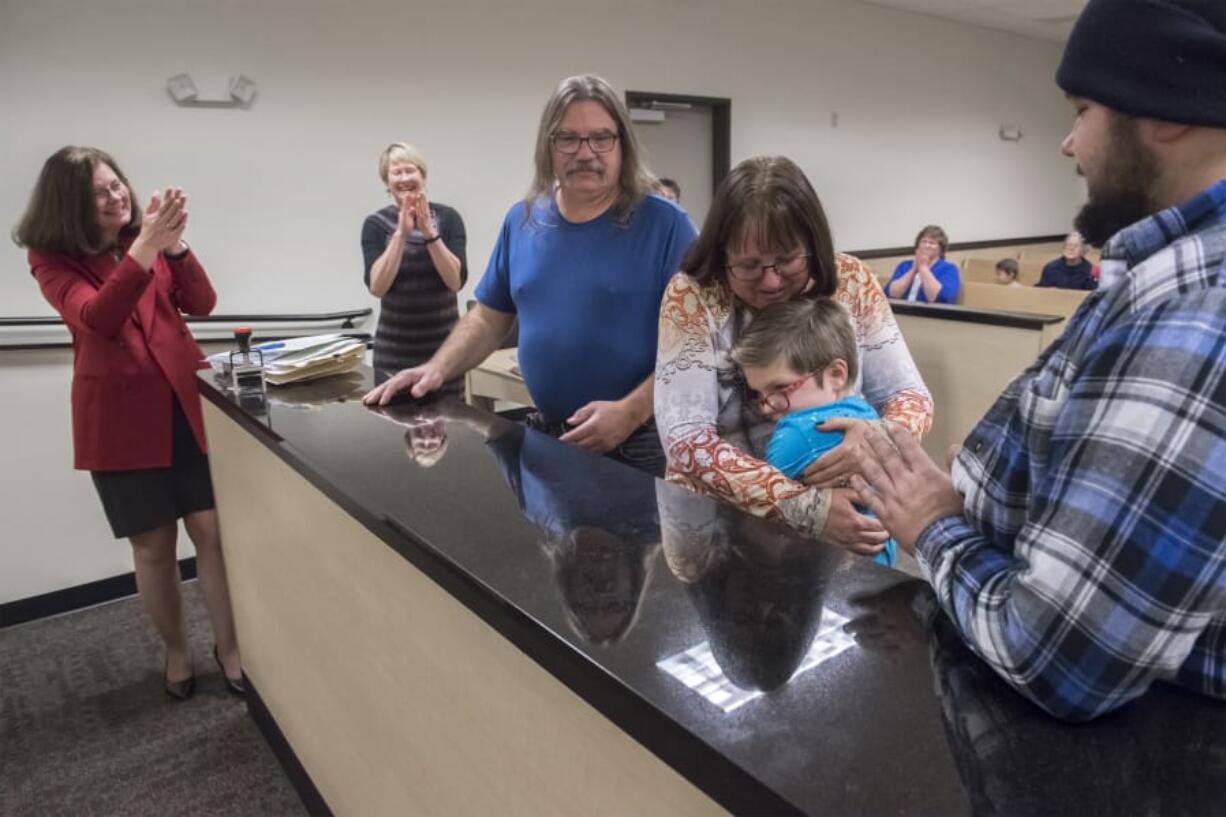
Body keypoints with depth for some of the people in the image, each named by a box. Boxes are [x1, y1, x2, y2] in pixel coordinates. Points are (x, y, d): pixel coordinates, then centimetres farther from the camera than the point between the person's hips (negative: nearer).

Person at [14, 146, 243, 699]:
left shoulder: (146, 233, 7)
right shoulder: (53, 258, -3)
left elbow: (201, 303, -5)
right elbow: (97, 318, -22)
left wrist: (173, 243, -20)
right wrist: (144, 245, -31)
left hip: (187, 402, 2)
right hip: (121, 416, -2)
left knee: (212, 530, 2)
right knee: (153, 546, 7)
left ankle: (228, 644, 18)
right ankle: (176, 651, 27)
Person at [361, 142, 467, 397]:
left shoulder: (447, 217, -1)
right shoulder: (375, 224, 0)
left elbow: (456, 281, -11)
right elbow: (377, 287, -12)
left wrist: (429, 232, -20)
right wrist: (401, 233, -20)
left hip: (443, 344, 0)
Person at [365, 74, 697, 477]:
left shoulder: (664, 224, -10)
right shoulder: (523, 220, 4)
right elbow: (489, 316, 12)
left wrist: (631, 412, -22)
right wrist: (436, 369, -2)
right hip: (546, 436, 4)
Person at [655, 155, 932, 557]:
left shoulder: (850, 281, -5)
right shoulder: (692, 296, -12)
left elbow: (910, 394, -1)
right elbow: (685, 438, -18)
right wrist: (801, 506, -28)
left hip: (840, 511, 2)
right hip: (718, 518, -2)